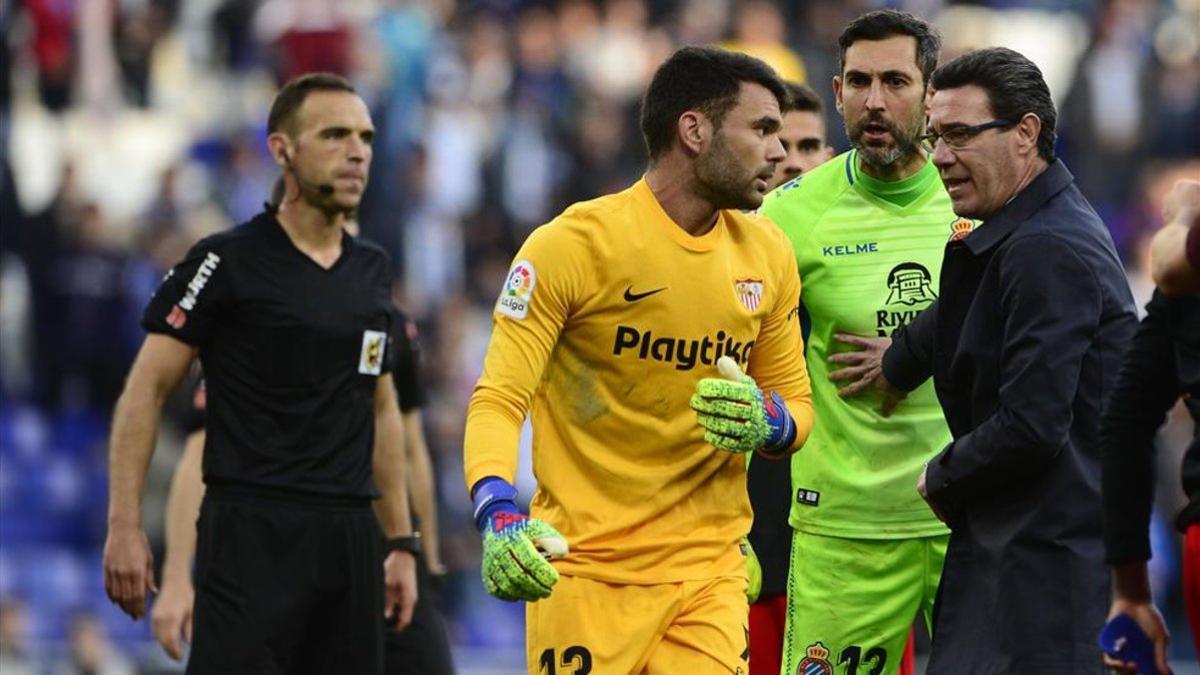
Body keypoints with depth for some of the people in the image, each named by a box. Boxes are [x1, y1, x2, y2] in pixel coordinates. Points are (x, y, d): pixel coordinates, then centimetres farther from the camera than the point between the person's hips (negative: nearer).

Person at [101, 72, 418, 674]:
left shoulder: (372, 272, 15)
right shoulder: (229, 262, -4)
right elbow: (147, 389, -5)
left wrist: (400, 543, 17)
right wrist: (124, 527, -13)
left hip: (349, 538, 7)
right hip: (251, 534, -6)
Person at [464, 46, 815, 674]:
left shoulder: (766, 254, 8)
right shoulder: (571, 245, -9)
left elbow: (796, 400, 17)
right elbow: (499, 399, -13)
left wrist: (767, 423, -8)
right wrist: (499, 517, -31)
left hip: (710, 571, 4)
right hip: (584, 569, -4)